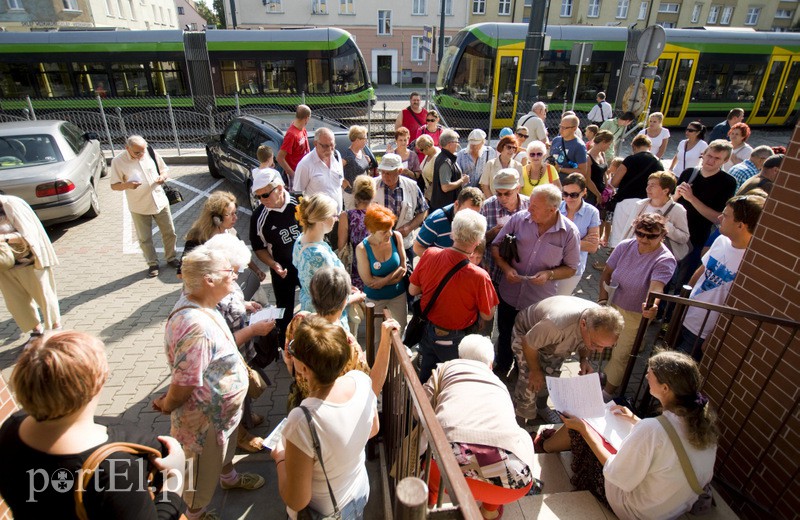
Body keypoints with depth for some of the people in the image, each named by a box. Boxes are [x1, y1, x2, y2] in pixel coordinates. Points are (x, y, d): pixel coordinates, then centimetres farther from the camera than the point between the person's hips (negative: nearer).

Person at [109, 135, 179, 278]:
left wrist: (162, 177, -16)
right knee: (145, 239, 8)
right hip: (139, 207, -2)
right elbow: (114, 186, -8)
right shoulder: (118, 161, -13)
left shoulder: (151, 153, -7)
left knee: (169, 233, 12)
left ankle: (171, 258, 34)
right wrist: (127, 185, -29)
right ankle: (153, 264, 26)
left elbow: (164, 169, 8)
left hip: (160, 201, 2)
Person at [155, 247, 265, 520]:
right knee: (203, 471, 22)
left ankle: (229, 477, 64)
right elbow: (183, 385, -31)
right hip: (206, 418, -8)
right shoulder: (197, 328, -41)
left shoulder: (193, 301, -9)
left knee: (225, 448, 36)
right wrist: (166, 406, -12)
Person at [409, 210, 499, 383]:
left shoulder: (429, 254, -21)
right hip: (454, 341, -4)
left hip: (428, 331, 4)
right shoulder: (479, 276, -33)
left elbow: (412, 290, -7)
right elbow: (487, 316, -15)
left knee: (424, 379, 28)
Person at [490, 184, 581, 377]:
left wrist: (549, 274, -23)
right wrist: (506, 267, -20)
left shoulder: (569, 232, -15)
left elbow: (571, 268, -4)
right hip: (509, 294, 1)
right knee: (505, 335, 24)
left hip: (539, 301, -1)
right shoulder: (519, 219, -13)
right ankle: (502, 367, 53)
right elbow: (496, 246, -3)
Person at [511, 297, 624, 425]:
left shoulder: (600, 321, -26)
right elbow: (528, 344, -28)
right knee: (531, 382, -14)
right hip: (526, 333, -6)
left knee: (552, 376, 11)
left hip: (555, 339, 6)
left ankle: (541, 407, 37)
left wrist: (584, 359, -19)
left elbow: (583, 343, -1)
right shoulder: (557, 325, -47)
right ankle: (521, 417, 8)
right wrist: (535, 371, -13)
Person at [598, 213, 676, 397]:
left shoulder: (665, 260, -22)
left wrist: (652, 305, -58)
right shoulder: (625, 246, -10)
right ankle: (602, 373, 46)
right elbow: (607, 273, -3)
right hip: (611, 306, 4)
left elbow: (656, 287, -38)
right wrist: (602, 298, -14)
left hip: (635, 315, -4)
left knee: (621, 355, 6)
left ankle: (608, 391, 28)